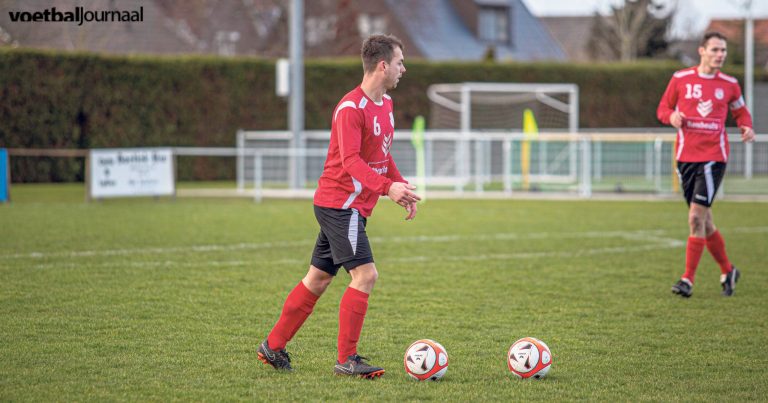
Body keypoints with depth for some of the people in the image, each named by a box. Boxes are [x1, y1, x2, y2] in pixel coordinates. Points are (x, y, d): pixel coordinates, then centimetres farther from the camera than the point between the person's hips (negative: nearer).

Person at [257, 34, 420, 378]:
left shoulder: (385, 104, 13)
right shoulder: (350, 108, -18)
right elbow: (351, 162, -27)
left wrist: (403, 187, 16)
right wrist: (387, 187, -39)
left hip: (352, 207, 10)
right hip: (340, 203, -10)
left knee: (318, 279, 14)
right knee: (365, 274, -14)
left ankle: (273, 347, 23)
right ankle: (346, 360, -9)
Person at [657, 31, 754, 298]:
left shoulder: (729, 84, 5)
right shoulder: (680, 79, 3)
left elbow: (740, 111, 18)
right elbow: (663, 109, 11)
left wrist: (747, 127, -3)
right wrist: (672, 117, -12)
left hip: (714, 156, -2)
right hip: (685, 156, 2)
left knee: (696, 217, -14)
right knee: (703, 222, 8)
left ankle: (688, 280, -11)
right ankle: (727, 271, 27)